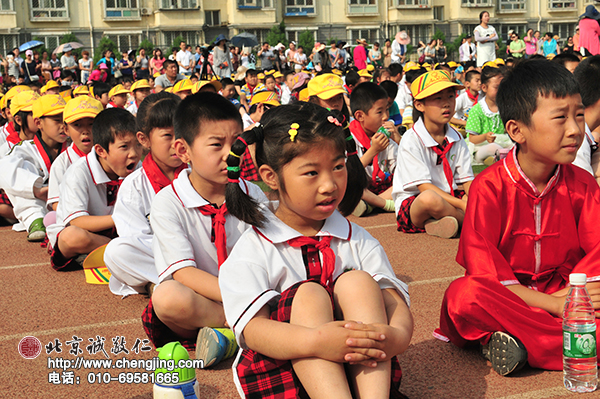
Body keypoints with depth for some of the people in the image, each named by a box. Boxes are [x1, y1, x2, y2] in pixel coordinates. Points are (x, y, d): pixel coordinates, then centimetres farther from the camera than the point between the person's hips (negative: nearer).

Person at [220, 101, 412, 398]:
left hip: (360, 370, 3)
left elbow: (398, 306, -4)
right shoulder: (251, 250, -4)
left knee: (357, 282, -19)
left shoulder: (357, 241, 7)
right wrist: (317, 342, -39)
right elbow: (253, 329, -19)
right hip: (278, 369, -3)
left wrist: (396, 336, -31)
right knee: (308, 294, -26)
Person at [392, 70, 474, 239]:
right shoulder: (410, 140, -14)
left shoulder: (456, 139, 6)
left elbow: (467, 180, 2)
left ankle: (441, 222, -20)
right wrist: (462, 204, -27)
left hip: (447, 198, 7)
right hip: (411, 203, -7)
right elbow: (424, 186, -20)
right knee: (430, 199, -40)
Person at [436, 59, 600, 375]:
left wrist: (569, 296, -23)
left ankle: (522, 344, -27)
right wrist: (554, 305, -23)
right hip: (506, 298, -2)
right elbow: (484, 271, -15)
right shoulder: (489, 187, -9)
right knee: (463, 294, -36)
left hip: (565, 292, 3)